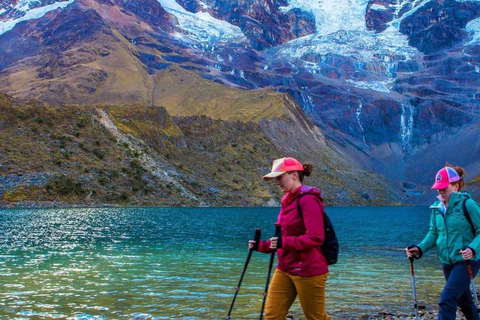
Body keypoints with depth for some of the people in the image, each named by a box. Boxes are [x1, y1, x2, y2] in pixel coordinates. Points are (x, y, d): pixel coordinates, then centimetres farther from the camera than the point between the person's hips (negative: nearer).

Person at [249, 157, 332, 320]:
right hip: (285, 270, 8)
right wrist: (262, 245, 6)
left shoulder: (308, 199, -15)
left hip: (308, 271, -8)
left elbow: (316, 238, -23)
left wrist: (284, 243, -27)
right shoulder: (288, 200, 12)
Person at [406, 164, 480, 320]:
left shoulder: (467, 204, -14)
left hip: (466, 262, -7)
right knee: (464, 301, 21)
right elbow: (433, 233, 9)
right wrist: (420, 249, -7)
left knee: (446, 300, -14)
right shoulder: (437, 207, 4)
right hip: (447, 262, 7)